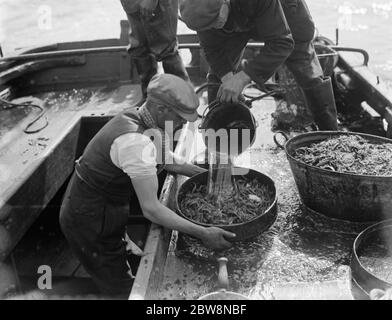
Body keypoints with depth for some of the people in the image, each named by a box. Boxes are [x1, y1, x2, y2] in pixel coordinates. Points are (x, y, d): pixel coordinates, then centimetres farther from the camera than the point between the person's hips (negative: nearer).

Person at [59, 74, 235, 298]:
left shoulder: (136, 118, -3)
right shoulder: (136, 142, -32)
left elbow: (165, 159, 13)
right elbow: (151, 209, -31)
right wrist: (202, 233, -28)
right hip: (89, 222, -9)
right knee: (121, 289, 5)